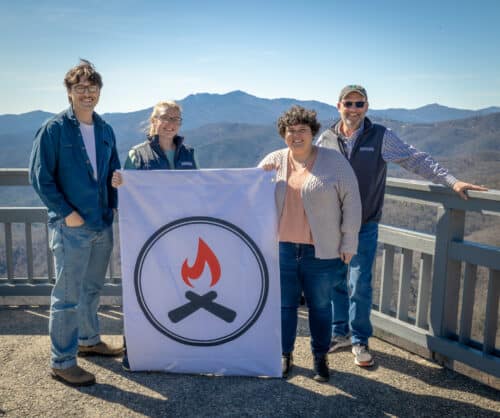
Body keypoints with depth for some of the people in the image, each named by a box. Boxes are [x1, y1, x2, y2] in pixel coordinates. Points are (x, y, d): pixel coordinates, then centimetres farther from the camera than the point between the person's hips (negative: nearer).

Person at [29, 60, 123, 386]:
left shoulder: (105, 130, 9)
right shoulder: (54, 129, -9)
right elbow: (40, 176, -11)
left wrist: (114, 205, 7)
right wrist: (67, 212, -14)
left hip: (103, 225, 6)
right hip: (72, 228, -6)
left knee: (92, 290, 20)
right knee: (68, 297, 1)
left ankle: (89, 340, 38)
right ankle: (62, 363, 13)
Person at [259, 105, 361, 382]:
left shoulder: (334, 161, -4)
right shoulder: (273, 161, 4)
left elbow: (351, 202, -3)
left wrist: (348, 243, -5)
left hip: (321, 252, -2)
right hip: (282, 248, 3)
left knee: (320, 306, 11)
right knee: (284, 304, 12)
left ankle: (320, 358, 29)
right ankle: (285, 355, 29)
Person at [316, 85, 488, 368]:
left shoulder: (381, 136, -4)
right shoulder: (326, 139, 1)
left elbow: (416, 160, -5)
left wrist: (452, 180, -14)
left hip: (365, 227, -2)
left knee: (360, 287, 0)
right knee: (335, 283, 11)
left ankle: (360, 341, 19)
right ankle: (340, 333, 30)